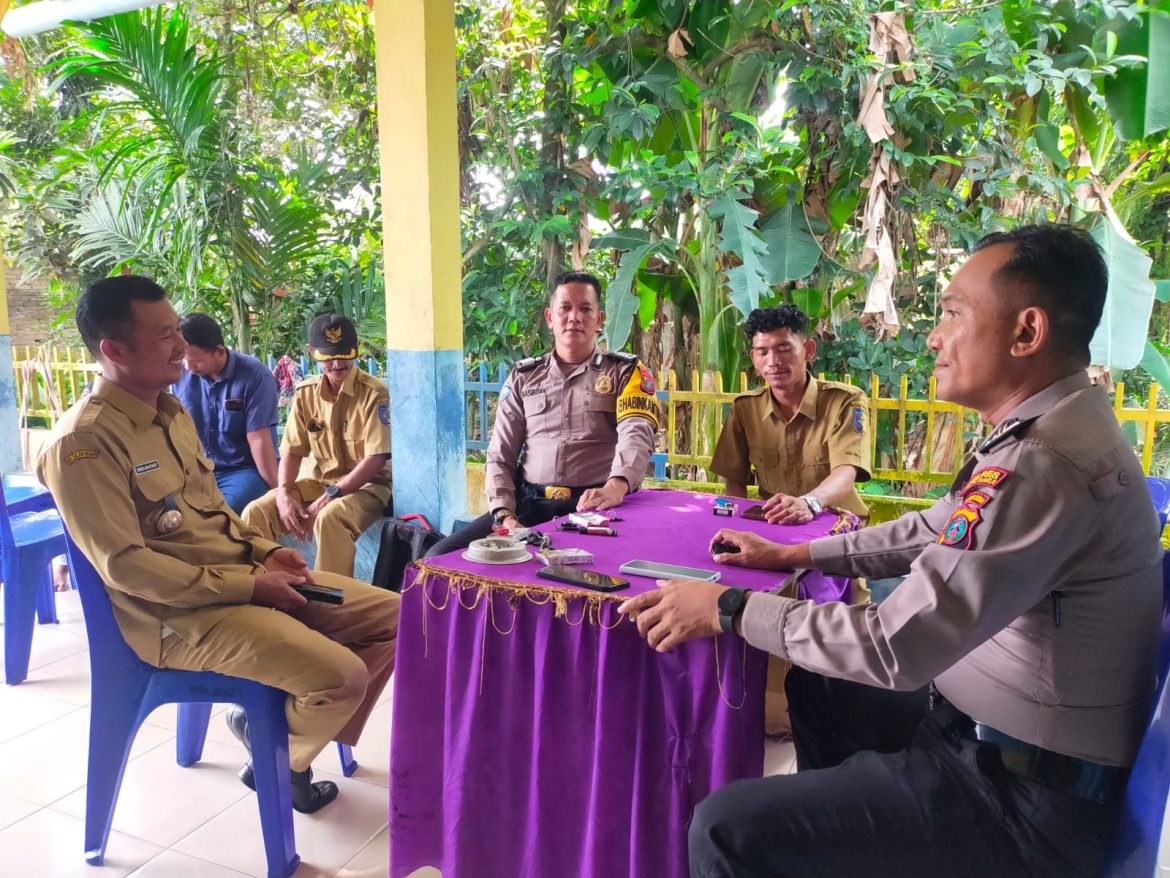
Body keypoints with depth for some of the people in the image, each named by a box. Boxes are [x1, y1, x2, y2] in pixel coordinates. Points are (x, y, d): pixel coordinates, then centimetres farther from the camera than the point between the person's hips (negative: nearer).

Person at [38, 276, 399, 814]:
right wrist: (247, 585, -19)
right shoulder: (83, 442, -16)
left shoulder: (172, 413, 11)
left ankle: (277, 730, 16)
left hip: (243, 577, 9)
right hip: (180, 613, -8)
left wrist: (263, 552, 2)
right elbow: (125, 566, -20)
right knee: (342, 676, -25)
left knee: (397, 619, 2)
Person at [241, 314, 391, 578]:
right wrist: (283, 494, -14)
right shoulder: (305, 393, 3)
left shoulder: (374, 393, -15)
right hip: (321, 481, 6)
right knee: (256, 512, -14)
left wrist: (329, 498, -23)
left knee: (329, 518, -36)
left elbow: (376, 459, -18)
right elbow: (293, 451, 5)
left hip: (367, 485, -5)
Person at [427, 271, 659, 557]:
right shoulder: (524, 377, 15)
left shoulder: (626, 372, 7)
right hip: (530, 504, 4)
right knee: (442, 555, -12)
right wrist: (505, 515, -6)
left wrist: (615, 487, -35)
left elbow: (636, 435, -13)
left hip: (596, 508, -3)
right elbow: (500, 455, 13)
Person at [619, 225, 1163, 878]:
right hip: (989, 723, 10)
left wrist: (729, 610, -19)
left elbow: (895, 646, -30)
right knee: (817, 685, 26)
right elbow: (935, 531, 15)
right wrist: (796, 555, 12)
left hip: (1028, 796, -10)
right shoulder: (1053, 427, 4)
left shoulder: (1047, 463, -29)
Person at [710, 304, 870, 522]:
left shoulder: (845, 401, -9)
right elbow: (735, 481, 7)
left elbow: (845, 474, -23)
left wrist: (808, 503, -44)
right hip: (770, 524, 3)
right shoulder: (744, 408, 2)